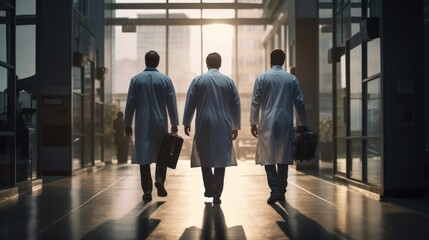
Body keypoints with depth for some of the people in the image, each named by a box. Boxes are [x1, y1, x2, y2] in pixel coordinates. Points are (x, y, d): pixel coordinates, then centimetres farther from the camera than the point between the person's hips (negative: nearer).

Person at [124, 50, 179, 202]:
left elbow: (130, 104, 2)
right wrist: (174, 124, 7)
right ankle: (159, 179, -8)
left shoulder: (136, 80, 1)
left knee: (143, 155, 3)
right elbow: (171, 104, 0)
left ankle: (147, 190, 0)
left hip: (142, 124, 0)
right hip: (161, 123, 0)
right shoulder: (165, 80, 0)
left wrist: (127, 124, 8)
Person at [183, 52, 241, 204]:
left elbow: (190, 103, 1)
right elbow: (236, 105, 6)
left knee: (204, 158, 13)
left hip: (203, 125, 0)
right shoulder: (228, 81, 3)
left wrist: (186, 123, 10)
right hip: (223, 126, 1)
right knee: (221, 159, 3)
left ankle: (209, 190, 16)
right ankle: (216, 195, -1)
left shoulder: (198, 80, 0)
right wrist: (236, 126, 14)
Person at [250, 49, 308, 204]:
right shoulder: (292, 79, 6)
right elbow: (299, 103, 6)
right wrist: (303, 124, 11)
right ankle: (282, 192, 12)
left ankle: (275, 190, -12)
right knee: (283, 157, 8)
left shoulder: (262, 78, 2)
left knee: (268, 157, 0)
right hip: (286, 123, 2)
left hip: (268, 123, -2)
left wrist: (253, 123, 4)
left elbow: (255, 102, -1)